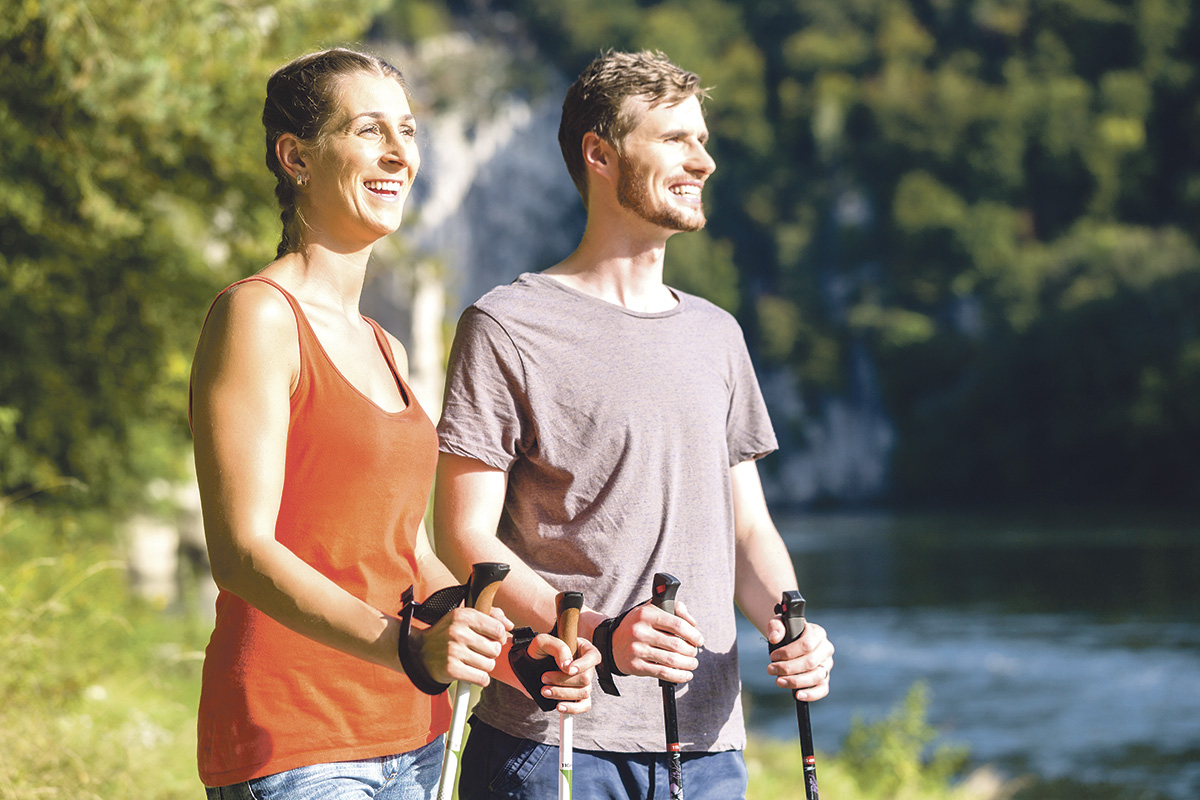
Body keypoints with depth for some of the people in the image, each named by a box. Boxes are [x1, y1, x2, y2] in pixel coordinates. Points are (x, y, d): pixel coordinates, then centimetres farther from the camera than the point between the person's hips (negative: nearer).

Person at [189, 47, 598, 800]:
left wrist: (519, 654, 1)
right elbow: (242, 550, -17)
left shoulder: (386, 350, 18)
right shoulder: (258, 316, -8)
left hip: (410, 735, 8)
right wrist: (403, 646, -30)